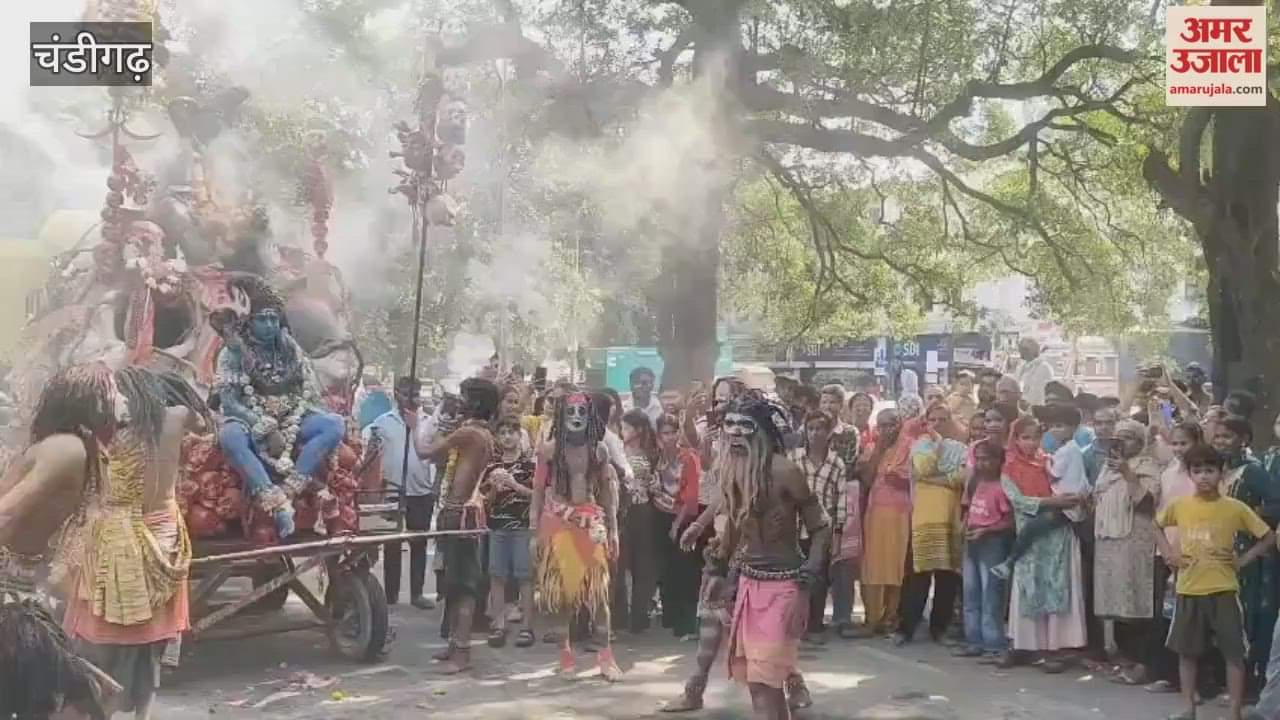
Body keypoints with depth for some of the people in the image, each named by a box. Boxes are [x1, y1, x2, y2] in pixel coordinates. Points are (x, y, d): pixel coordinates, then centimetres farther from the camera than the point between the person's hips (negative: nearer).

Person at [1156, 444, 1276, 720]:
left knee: (1233, 652, 1)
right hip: (1189, 589, 2)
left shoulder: (1235, 508, -7)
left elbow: (1268, 537, 1)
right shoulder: (1179, 506, -1)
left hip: (1223, 590, -2)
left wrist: (1242, 561, -5)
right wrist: (1167, 551, 5)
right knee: (1187, 651, 10)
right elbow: (1155, 525, 18)